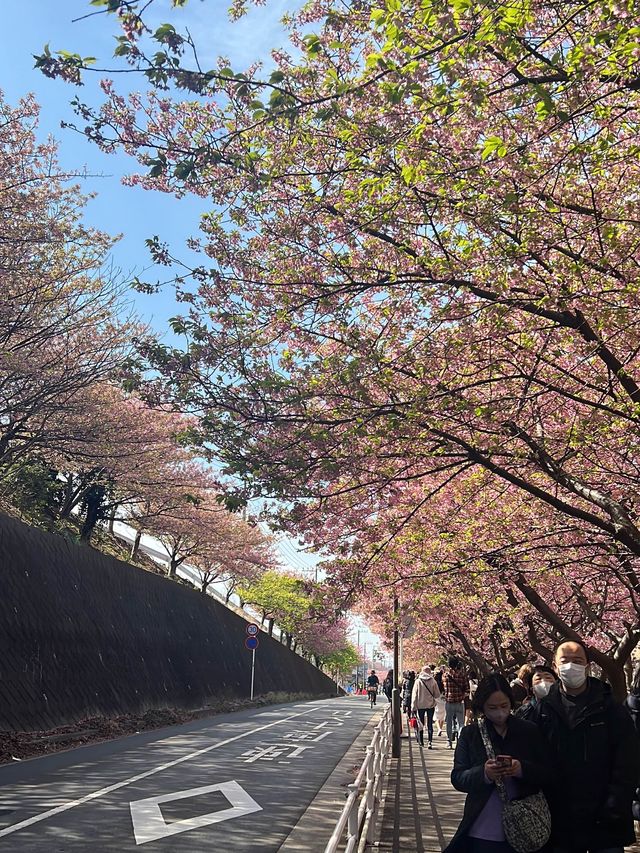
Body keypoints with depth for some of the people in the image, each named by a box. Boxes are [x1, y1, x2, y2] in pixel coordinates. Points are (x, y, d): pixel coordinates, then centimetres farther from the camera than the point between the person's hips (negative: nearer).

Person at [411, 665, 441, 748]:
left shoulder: (418, 681, -7)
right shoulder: (433, 681, -7)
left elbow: (414, 695, -6)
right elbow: (437, 695, -3)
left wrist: (413, 707, -2)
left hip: (420, 705, 0)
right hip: (430, 705, 0)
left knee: (420, 724, 12)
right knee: (430, 724, 7)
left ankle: (421, 741, 17)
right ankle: (429, 742, -2)